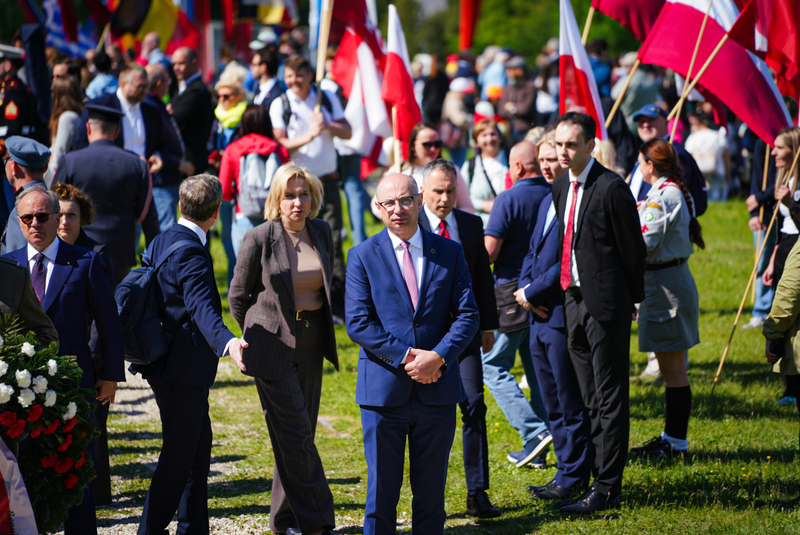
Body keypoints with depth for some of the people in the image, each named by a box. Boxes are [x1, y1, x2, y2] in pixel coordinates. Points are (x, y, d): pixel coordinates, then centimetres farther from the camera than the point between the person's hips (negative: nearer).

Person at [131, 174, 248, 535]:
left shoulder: (161, 242, 9)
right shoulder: (191, 254, -21)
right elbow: (202, 308, -36)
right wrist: (227, 342, -52)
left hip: (169, 362, 10)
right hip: (184, 368, -10)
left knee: (198, 445, 18)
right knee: (179, 455, -2)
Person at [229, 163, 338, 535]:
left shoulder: (321, 232, 6)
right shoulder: (260, 239, -9)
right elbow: (237, 296, 1)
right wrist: (257, 336, 6)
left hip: (311, 345, 5)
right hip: (274, 347, -5)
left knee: (298, 435, 9)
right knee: (296, 434, -7)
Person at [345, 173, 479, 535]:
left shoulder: (450, 253, 6)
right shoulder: (363, 256, 1)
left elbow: (467, 315, 1)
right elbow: (358, 323, -7)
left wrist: (439, 356, -15)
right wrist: (406, 356, -16)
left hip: (438, 388, 2)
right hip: (384, 390, -2)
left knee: (431, 490, 9)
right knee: (381, 491, 4)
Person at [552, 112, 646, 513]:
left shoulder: (611, 189, -14)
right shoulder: (560, 186, 11)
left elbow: (633, 248, -9)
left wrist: (631, 298, -2)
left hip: (605, 303, -8)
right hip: (574, 300, 8)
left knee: (610, 399, -3)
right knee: (591, 400, 13)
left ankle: (607, 489, -1)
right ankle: (601, 476, 21)